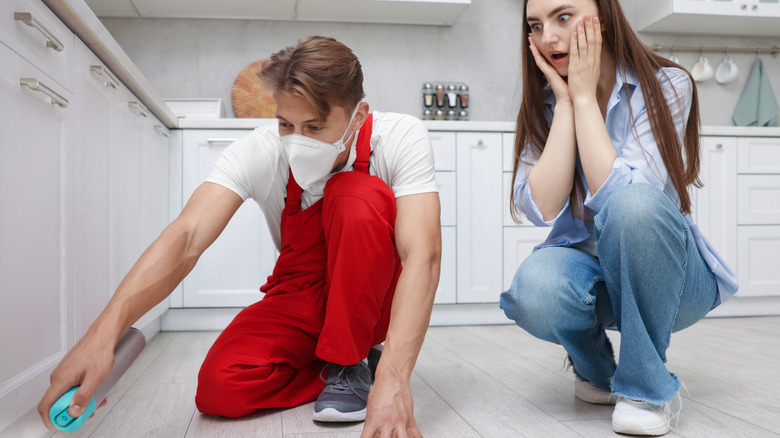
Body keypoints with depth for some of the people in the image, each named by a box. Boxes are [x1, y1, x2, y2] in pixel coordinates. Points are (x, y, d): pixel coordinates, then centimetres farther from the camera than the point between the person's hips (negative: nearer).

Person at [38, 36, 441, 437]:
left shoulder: (400, 137, -23)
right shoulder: (260, 152, -18)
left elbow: (422, 255, -35)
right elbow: (187, 237, -31)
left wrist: (392, 378, -48)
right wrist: (103, 332, -46)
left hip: (376, 298, -2)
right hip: (302, 297, 2)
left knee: (358, 195, -31)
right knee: (219, 389, -23)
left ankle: (347, 364, -14)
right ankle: (358, 360, 2)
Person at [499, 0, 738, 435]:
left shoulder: (666, 85, -12)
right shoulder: (545, 102, 0)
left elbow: (619, 195, -28)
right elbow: (543, 207, -16)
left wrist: (584, 96, -20)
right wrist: (565, 101, -16)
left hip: (671, 274, -2)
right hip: (588, 267, 3)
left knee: (633, 203, -35)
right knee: (536, 287, -33)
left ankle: (647, 386, -15)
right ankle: (596, 369, 4)